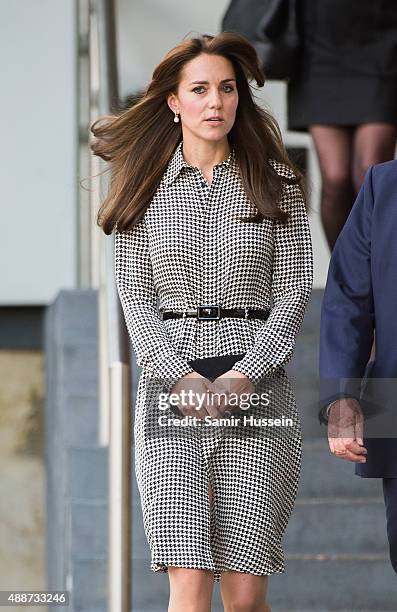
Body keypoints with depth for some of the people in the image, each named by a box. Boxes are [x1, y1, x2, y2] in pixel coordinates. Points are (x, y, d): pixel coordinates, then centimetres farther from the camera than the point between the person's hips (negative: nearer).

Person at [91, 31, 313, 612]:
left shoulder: (276, 184, 7)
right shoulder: (146, 190, 8)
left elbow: (293, 293, 3)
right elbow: (136, 298, 4)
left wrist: (243, 377, -10)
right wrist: (182, 378, -11)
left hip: (257, 386, 0)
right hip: (170, 389, 0)